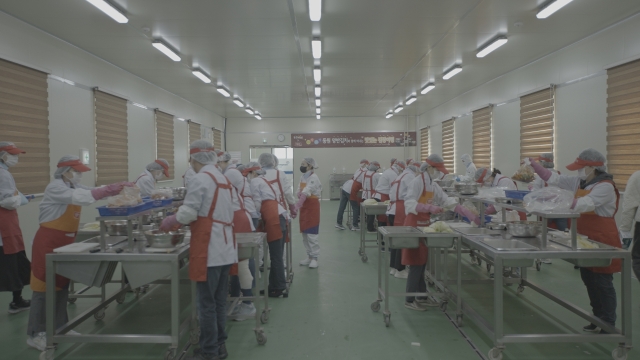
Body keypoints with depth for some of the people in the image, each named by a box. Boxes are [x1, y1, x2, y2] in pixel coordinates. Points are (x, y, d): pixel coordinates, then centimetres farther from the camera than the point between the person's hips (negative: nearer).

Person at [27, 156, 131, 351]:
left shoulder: (74, 186, 11)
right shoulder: (55, 187, -16)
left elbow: (93, 192, 5)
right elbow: (81, 197, -30)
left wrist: (118, 188, -11)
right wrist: (112, 189, -34)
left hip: (65, 240, 9)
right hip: (48, 240, -9)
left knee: (62, 283, 14)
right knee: (44, 284, -3)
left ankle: (60, 326, 25)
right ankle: (35, 334, 5)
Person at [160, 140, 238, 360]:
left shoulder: (201, 179, -12)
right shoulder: (224, 180, 14)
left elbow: (187, 213, -14)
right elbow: (234, 208, 16)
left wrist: (166, 224, 3)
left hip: (209, 250, -8)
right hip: (225, 248, 9)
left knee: (206, 302, 2)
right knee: (219, 300, 16)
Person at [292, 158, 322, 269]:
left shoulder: (313, 178, -17)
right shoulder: (302, 177, 10)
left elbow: (306, 192, -28)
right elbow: (299, 191, 11)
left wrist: (297, 205, -37)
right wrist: (299, 194, -14)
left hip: (312, 206, -8)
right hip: (304, 206, 9)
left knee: (312, 233, -5)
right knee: (304, 233, 13)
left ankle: (314, 258, 4)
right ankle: (309, 256, 23)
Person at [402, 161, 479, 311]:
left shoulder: (434, 186, 11)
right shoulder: (416, 182, -14)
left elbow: (448, 202, 10)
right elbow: (409, 204, -25)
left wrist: (470, 215, 5)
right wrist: (430, 208, -36)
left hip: (425, 225, 8)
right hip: (414, 225, -8)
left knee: (422, 263, 13)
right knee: (416, 265, -4)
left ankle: (422, 296, 24)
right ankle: (409, 300, 6)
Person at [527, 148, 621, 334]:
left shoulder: (606, 186, -17)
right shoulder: (580, 183, 6)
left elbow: (585, 204, -31)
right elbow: (554, 179, 9)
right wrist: (533, 164, 1)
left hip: (603, 241, -8)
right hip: (586, 240, 8)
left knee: (603, 284, 0)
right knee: (589, 281, 15)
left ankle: (609, 326, 11)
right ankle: (598, 319, 28)